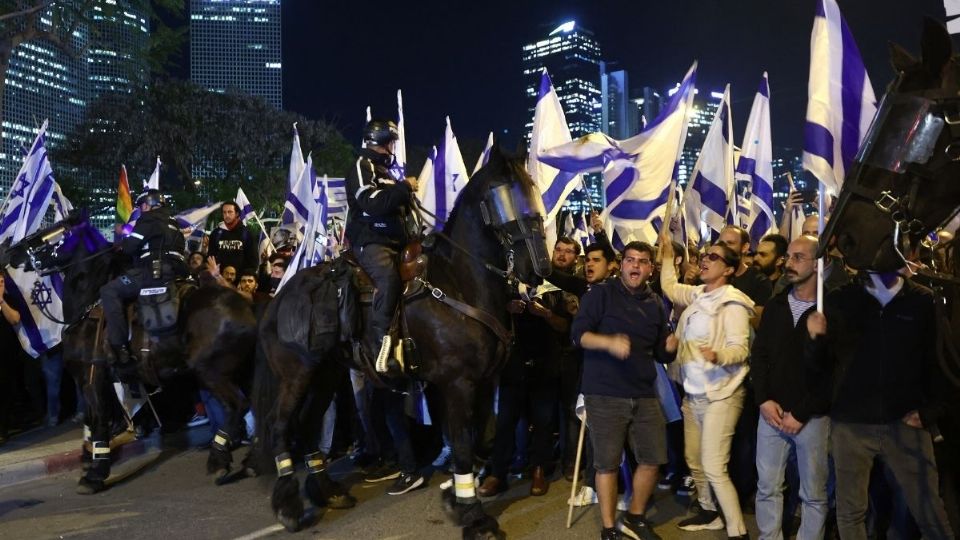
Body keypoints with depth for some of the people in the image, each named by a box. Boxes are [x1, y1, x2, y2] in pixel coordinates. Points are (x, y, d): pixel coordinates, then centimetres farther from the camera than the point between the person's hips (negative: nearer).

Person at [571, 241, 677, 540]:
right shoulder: (601, 293, -2)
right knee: (607, 463, 0)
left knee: (653, 459, 9)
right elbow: (578, 333, -12)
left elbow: (660, 353, 18)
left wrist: (671, 347, -6)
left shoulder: (655, 304, 12)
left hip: (644, 394, 5)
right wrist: (610, 342, -29)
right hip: (605, 393, -5)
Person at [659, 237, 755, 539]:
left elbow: (741, 348, -21)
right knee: (694, 461, 17)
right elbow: (669, 288, 30)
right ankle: (708, 512, 37)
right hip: (693, 393, 8)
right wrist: (668, 256, 26)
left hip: (721, 395, -8)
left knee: (714, 467, -13)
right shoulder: (696, 294, 9)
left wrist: (718, 355, -40)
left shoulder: (732, 303, -14)